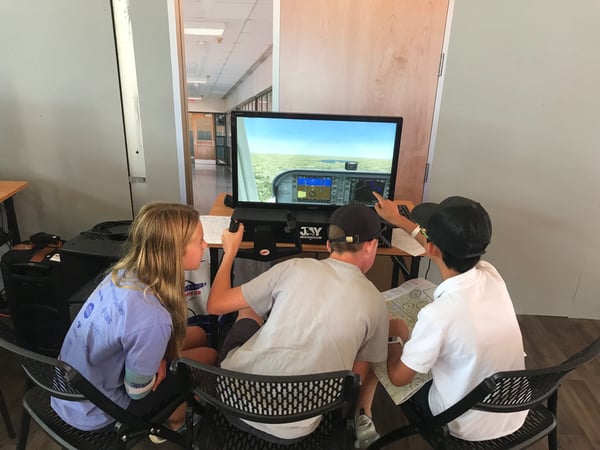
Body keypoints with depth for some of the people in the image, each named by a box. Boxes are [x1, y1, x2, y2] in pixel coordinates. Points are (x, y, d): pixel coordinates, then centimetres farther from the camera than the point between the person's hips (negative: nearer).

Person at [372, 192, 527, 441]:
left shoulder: (438, 315, -35)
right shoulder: (490, 274, -17)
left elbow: (399, 377, -18)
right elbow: (452, 250, 7)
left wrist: (400, 332, 0)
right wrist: (399, 220, 16)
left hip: (472, 427, -5)